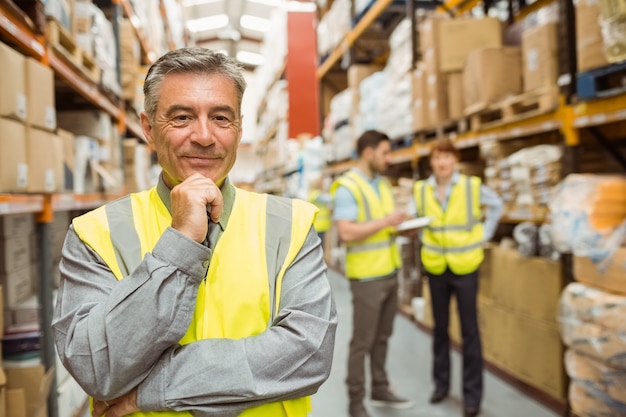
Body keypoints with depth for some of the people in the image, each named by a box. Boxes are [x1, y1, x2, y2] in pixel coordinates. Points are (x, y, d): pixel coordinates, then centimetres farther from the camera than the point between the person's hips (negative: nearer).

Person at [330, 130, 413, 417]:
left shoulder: (383, 183, 11)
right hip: (367, 276, -7)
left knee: (382, 337, 17)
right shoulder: (346, 187, -14)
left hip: (390, 272, 7)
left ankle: (380, 389, 31)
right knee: (362, 341, 3)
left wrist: (401, 226, -1)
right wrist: (385, 222, -21)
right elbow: (347, 233, -23)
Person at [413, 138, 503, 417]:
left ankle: (472, 393, 14)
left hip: (464, 267, -2)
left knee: (469, 331, 3)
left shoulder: (472, 186, -9)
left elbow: (496, 206, 7)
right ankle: (441, 383, 30)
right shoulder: (421, 190, -3)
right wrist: (427, 239, 3)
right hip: (435, 267, 3)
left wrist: (483, 235, 0)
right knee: (440, 328, 14)